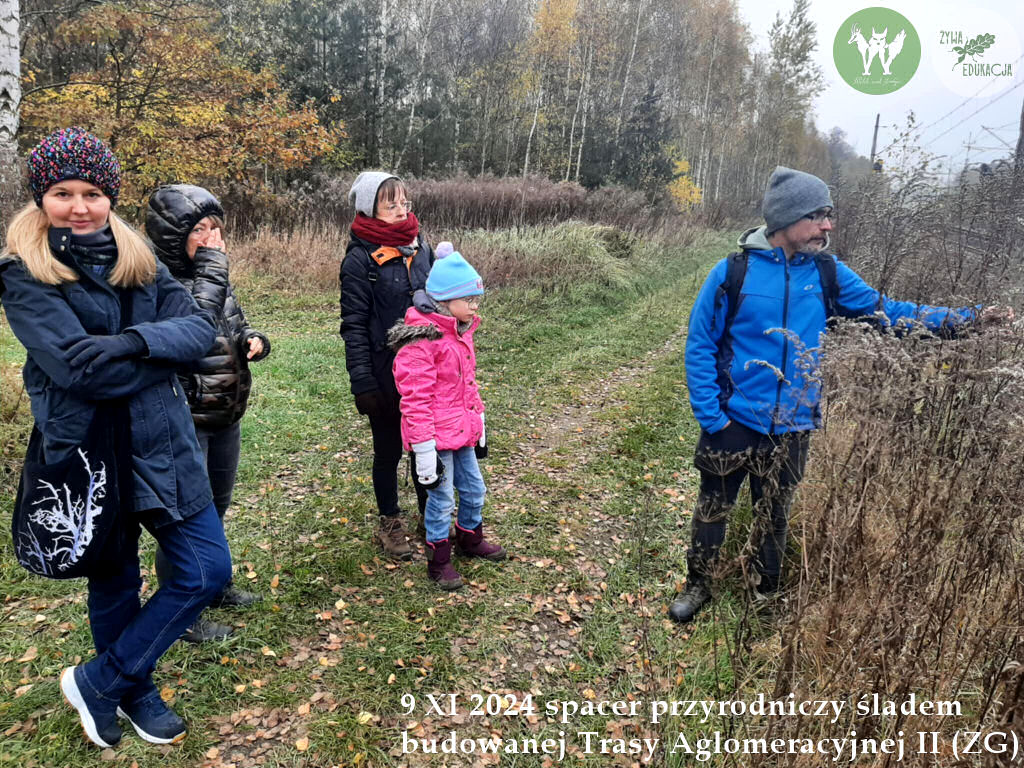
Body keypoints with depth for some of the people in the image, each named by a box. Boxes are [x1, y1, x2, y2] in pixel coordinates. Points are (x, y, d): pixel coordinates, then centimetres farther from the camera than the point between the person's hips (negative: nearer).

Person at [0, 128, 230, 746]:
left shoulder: (138, 259, 6)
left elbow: (201, 326, -6)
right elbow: (75, 363, -22)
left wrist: (137, 340, -24)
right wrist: (166, 353, -14)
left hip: (162, 444, 5)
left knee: (208, 568, 6)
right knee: (114, 581, 14)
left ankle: (100, 682, 26)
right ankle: (133, 692, 41)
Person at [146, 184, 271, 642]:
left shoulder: (211, 275, 7)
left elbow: (235, 328, 18)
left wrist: (254, 341, -4)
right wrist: (211, 266, -26)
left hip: (225, 417, 8)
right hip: (183, 422, -8)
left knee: (216, 506, 22)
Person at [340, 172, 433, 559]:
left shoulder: (420, 246, 5)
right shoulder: (360, 259, -11)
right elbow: (354, 326, -11)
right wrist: (363, 384, -15)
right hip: (386, 374, -5)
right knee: (388, 450, 11)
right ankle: (390, 524, 30)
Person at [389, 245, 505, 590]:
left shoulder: (459, 332, 9)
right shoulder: (422, 339, -22)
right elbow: (415, 398, -23)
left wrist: (478, 421, 21)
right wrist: (424, 449, -22)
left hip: (462, 431, 9)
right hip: (438, 437, -9)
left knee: (474, 488, 21)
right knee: (442, 498, 5)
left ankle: (471, 538, 45)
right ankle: (438, 560, 24)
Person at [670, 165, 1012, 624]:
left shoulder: (827, 274, -2)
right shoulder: (734, 272, -13)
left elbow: (886, 311, 7)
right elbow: (699, 348, -9)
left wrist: (966, 318, 0)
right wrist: (710, 416, -14)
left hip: (792, 428, 3)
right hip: (733, 422, -3)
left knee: (775, 517, 19)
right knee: (713, 508, 13)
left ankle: (766, 593, 41)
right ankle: (697, 585, 35)